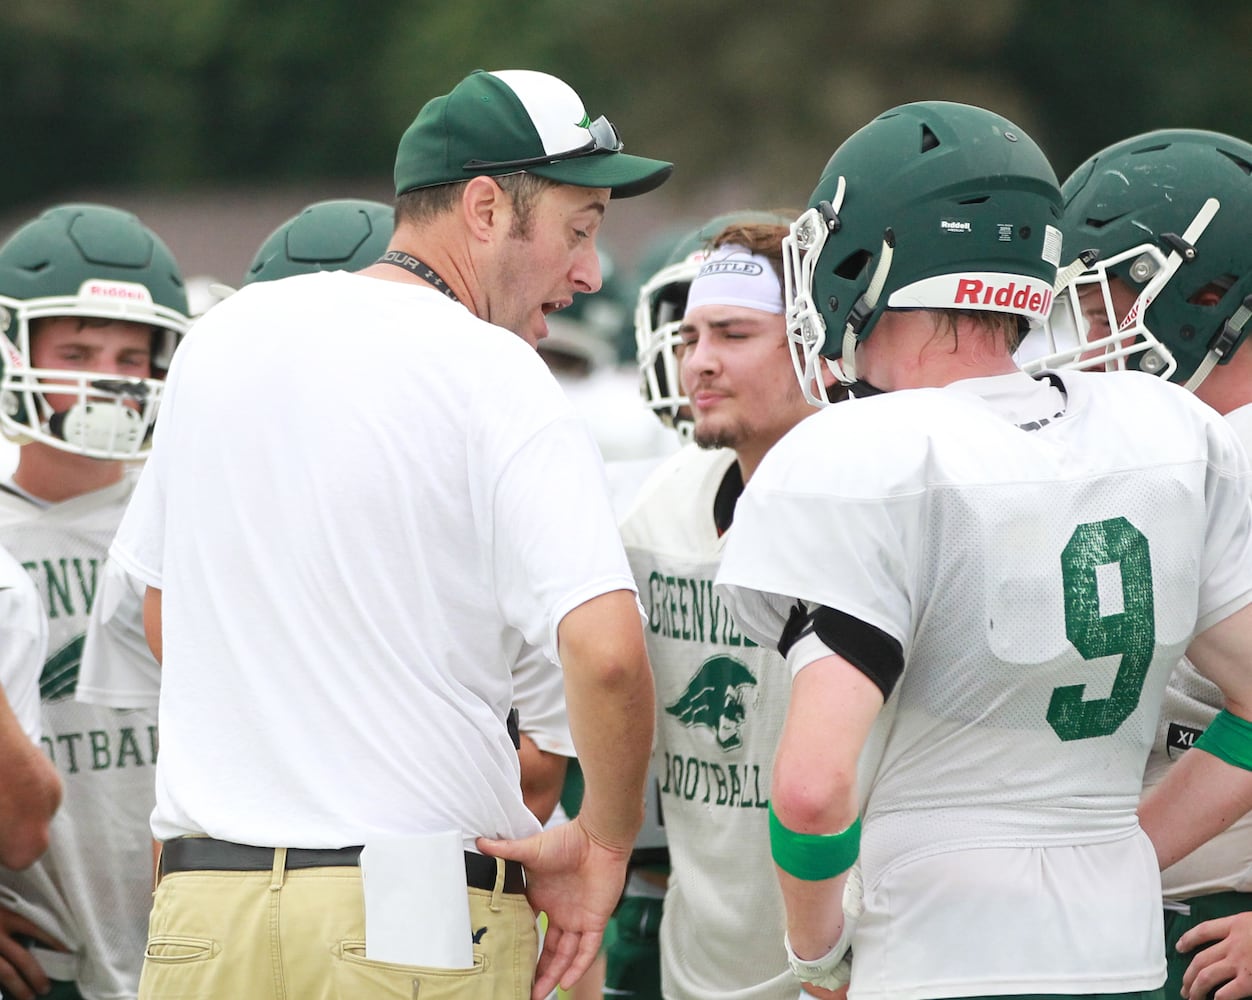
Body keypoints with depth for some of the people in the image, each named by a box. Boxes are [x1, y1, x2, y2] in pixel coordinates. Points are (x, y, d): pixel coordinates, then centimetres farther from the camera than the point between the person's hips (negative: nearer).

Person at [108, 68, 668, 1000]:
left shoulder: (225, 337, 10)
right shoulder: (497, 381, -9)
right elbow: (605, 652, -21)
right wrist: (605, 842, -6)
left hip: (201, 899, 5)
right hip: (422, 922, -5)